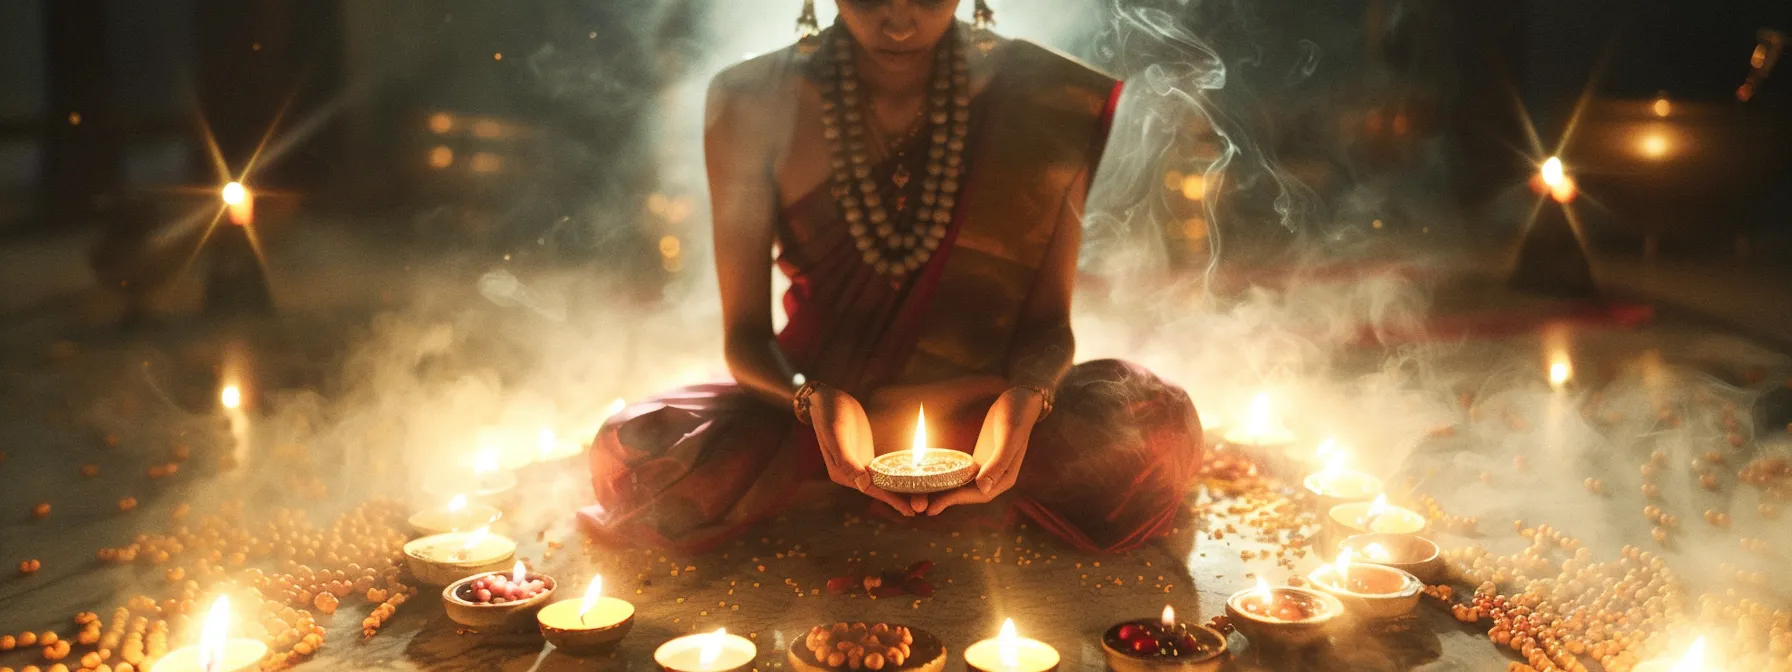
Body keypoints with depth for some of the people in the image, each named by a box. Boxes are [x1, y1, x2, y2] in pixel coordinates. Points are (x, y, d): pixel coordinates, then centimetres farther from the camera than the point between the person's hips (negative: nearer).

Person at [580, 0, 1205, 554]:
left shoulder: (1041, 97, -8)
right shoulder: (756, 104, -9)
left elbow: (1049, 321, -4)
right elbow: (746, 332, -7)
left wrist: (1023, 400, -27)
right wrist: (816, 400, -29)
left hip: (978, 413, 1)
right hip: (812, 412, 0)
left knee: (1158, 431, -28)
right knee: (635, 456, -28)